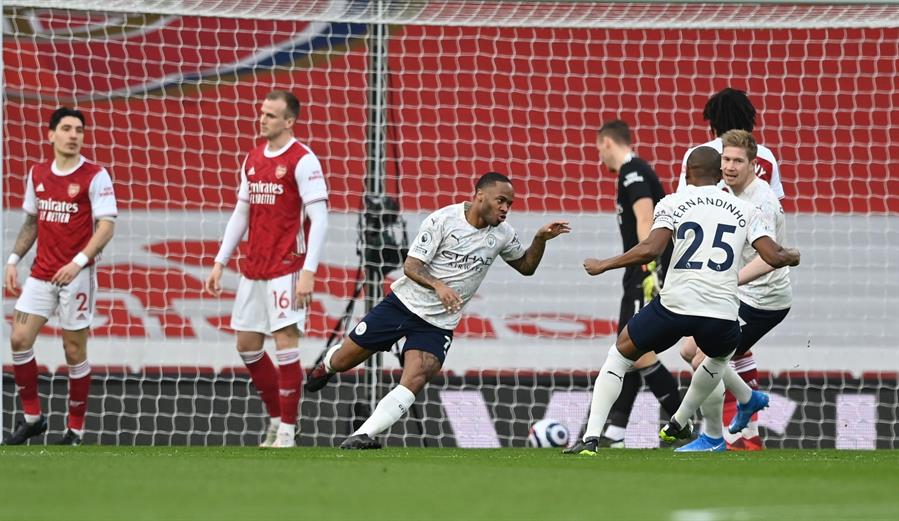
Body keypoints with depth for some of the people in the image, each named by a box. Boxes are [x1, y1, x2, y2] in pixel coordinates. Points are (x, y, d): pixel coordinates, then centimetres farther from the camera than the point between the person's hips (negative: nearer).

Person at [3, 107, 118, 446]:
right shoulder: (37, 175, 10)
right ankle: (32, 417, 11)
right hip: (41, 274, 5)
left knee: (74, 351, 0)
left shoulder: (95, 176, -7)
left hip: (77, 275, -5)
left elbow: (107, 225, -13)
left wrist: (79, 261, -23)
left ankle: (76, 429, 9)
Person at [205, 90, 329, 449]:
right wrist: (220, 263, 16)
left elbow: (319, 220, -13)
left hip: (286, 268, -8)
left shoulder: (303, 161, -9)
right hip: (253, 268, 8)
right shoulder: (253, 159, 13)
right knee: (247, 346, 9)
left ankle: (287, 432, -3)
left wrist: (308, 272, -19)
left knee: (285, 342, -9)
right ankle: (276, 419, 22)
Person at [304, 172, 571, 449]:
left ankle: (363, 436, -23)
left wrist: (541, 239, -3)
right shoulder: (442, 220, -15)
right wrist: (438, 286, -36)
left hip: (438, 324, 2)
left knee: (414, 382, -23)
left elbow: (526, 266, 17)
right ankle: (326, 365, 46)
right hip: (404, 302, -2)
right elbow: (411, 266, -17)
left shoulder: (502, 234, 0)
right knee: (343, 361, 8)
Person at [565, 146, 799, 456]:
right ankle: (678, 425, 48)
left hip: (674, 304, -2)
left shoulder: (672, 204, 4)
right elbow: (774, 257, 4)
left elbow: (650, 250, -10)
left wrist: (603, 266, 2)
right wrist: (791, 257, 28)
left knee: (619, 355, 20)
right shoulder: (744, 210, 11)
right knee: (721, 356, 39)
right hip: (720, 312, 2)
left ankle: (591, 438, 5)